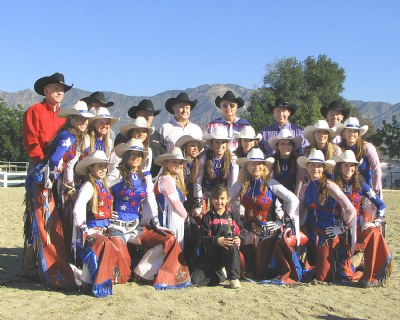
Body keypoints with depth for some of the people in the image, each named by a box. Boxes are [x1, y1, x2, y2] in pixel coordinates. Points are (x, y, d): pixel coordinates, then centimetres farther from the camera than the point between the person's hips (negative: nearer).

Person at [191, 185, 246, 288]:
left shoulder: (233, 215, 7)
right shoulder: (207, 217, 1)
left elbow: (242, 231, 3)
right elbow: (204, 237, -9)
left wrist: (239, 239, -20)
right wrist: (217, 240, -27)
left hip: (229, 252, 0)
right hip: (212, 253, 1)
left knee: (232, 247, -39)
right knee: (196, 279, -15)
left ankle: (234, 278, -21)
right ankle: (220, 274, 13)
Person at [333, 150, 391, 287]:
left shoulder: (360, 185, 3)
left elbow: (381, 204, 5)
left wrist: (376, 222, -7)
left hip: (359, 228, 1)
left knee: (374, 234, -33)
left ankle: (372, 277, -24)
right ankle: (358, 256, 12)